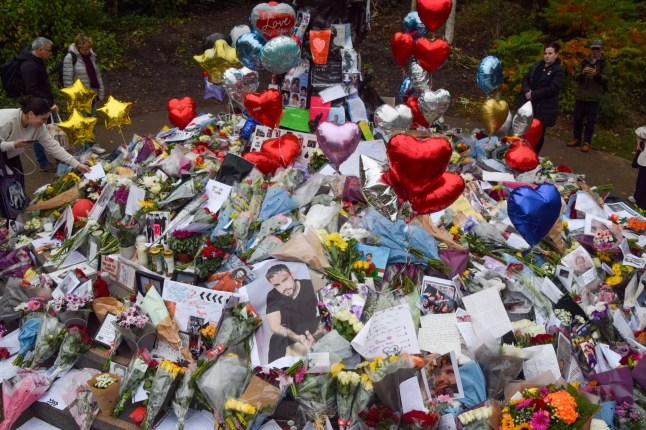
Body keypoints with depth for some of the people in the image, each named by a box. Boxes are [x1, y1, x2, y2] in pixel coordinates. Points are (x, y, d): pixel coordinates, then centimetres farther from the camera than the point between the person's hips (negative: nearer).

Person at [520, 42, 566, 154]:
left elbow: (552, 89, -18)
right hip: (528, 105, 6)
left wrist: (533, 94, -18)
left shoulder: (559, 71, -7)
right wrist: (527, 91, -10)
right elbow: (526, 79, 11)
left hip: (544, 109, -5)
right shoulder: (537, 65, 13)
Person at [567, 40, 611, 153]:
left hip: (594, 97, -3)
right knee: (577, 118, 8)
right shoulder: (584, 61, 10)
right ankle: (577, 139, 20)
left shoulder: (605, 63, 3)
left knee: (590, 120, -2)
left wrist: (597, 74, -25)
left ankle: (587, 142, 4)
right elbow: (577, 77, 4)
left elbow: (606, 79, -6)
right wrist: (582, 73, -18)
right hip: (580, 95, 3)